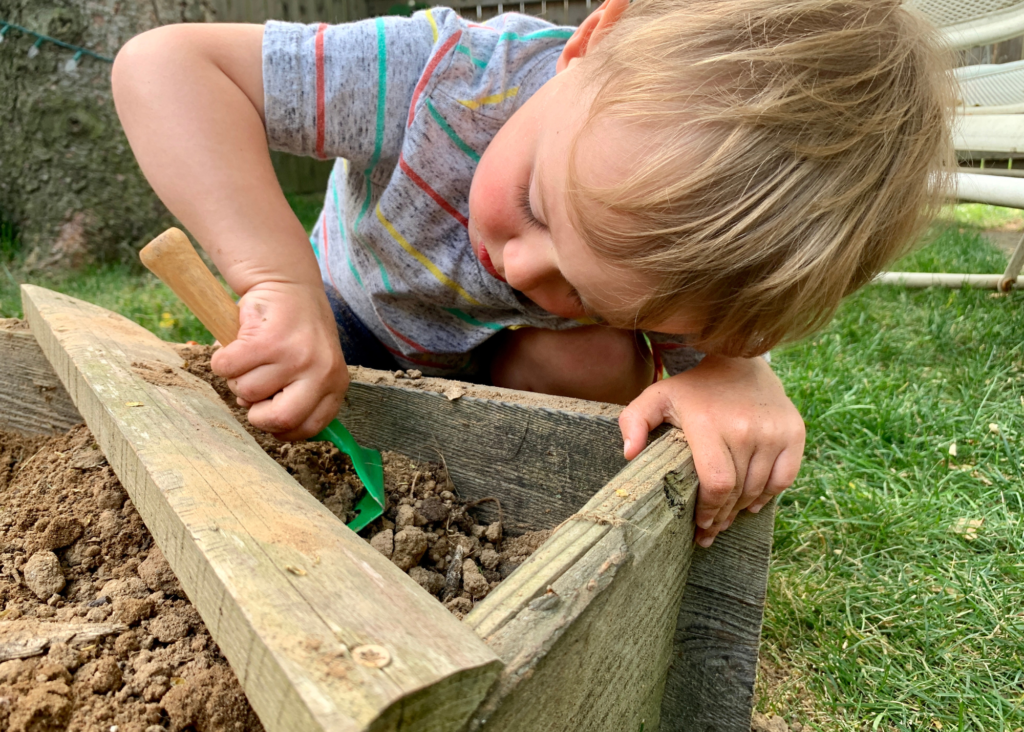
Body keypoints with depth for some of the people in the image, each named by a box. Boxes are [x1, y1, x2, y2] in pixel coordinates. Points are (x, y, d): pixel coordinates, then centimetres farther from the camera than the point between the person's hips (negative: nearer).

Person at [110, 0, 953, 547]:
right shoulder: (446, 78, -44)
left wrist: (738, 387, -53)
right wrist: (281, 277, -56)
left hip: (516, 358, 0)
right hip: (358, 306, 1)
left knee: (595, 363, -31)